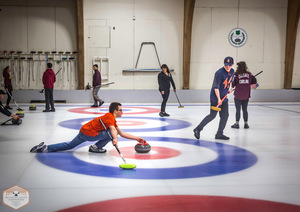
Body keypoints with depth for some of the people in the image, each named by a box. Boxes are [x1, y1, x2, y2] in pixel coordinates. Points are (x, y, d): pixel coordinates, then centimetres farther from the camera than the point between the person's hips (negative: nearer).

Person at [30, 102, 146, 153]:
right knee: (112, 133, -9)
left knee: (69, 145, 16)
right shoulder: (110, 117, -11)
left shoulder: (112, 119, 19)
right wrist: (115, 139, -50)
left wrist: (136, 138, 19)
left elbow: (122, 133, 21)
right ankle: (96, 147, -1)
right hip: (89, 133, -9)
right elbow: (113, 130, -32)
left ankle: (45, 147, 9)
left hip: (84, 132, 9)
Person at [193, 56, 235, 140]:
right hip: (215, 98, -8)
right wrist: (219, 99, -25)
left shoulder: (232, 71, 5)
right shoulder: (219, 73, -20)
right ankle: (198, 129, 1)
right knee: (212, 115, -8)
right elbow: (216, 87, -20)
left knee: (225, 115, 6)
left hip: (224, 97, 8)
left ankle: (219, 134, 15)